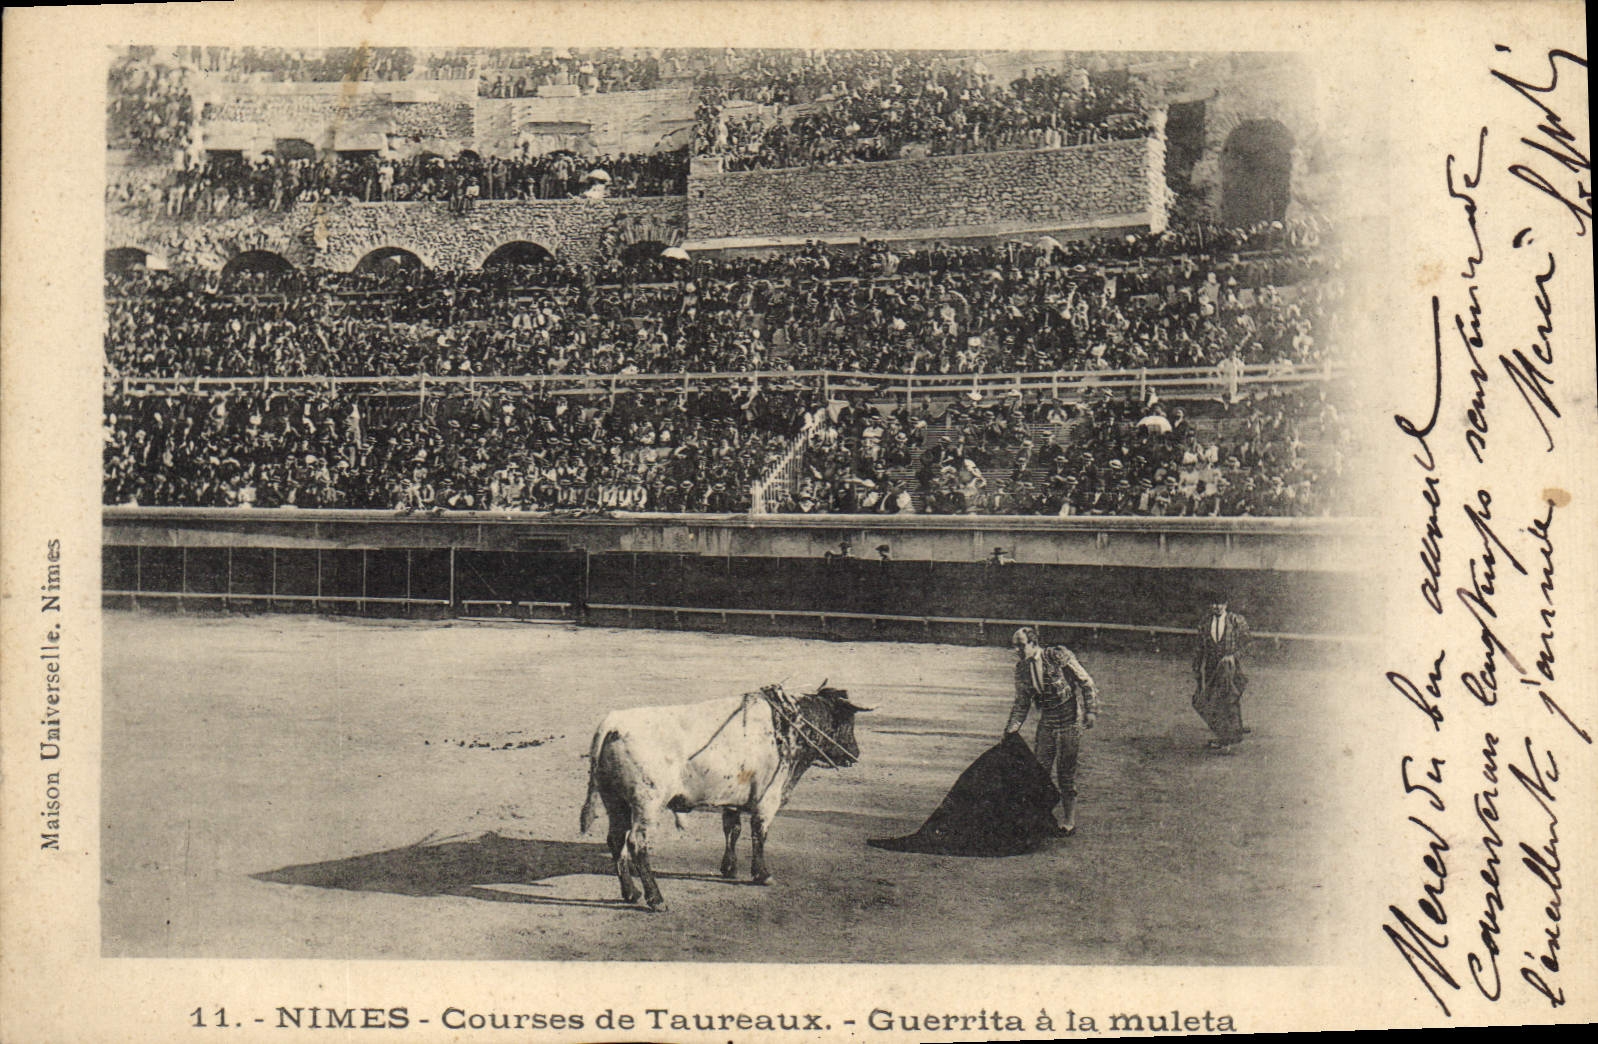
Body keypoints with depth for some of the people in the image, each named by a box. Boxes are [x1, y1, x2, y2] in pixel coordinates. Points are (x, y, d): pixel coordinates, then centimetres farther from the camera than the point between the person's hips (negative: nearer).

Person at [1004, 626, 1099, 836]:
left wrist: (1091, 711, -10)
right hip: (1046, 724, 5)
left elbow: (1086, 683, -7)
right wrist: (1012, 728, 1)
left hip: (1070, 724, -5)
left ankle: (1068, 823, 11)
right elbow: (1022, 703, 11)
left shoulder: (1058, 656, -14)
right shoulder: (1022, 668, 2)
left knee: (1066, 773, 0)